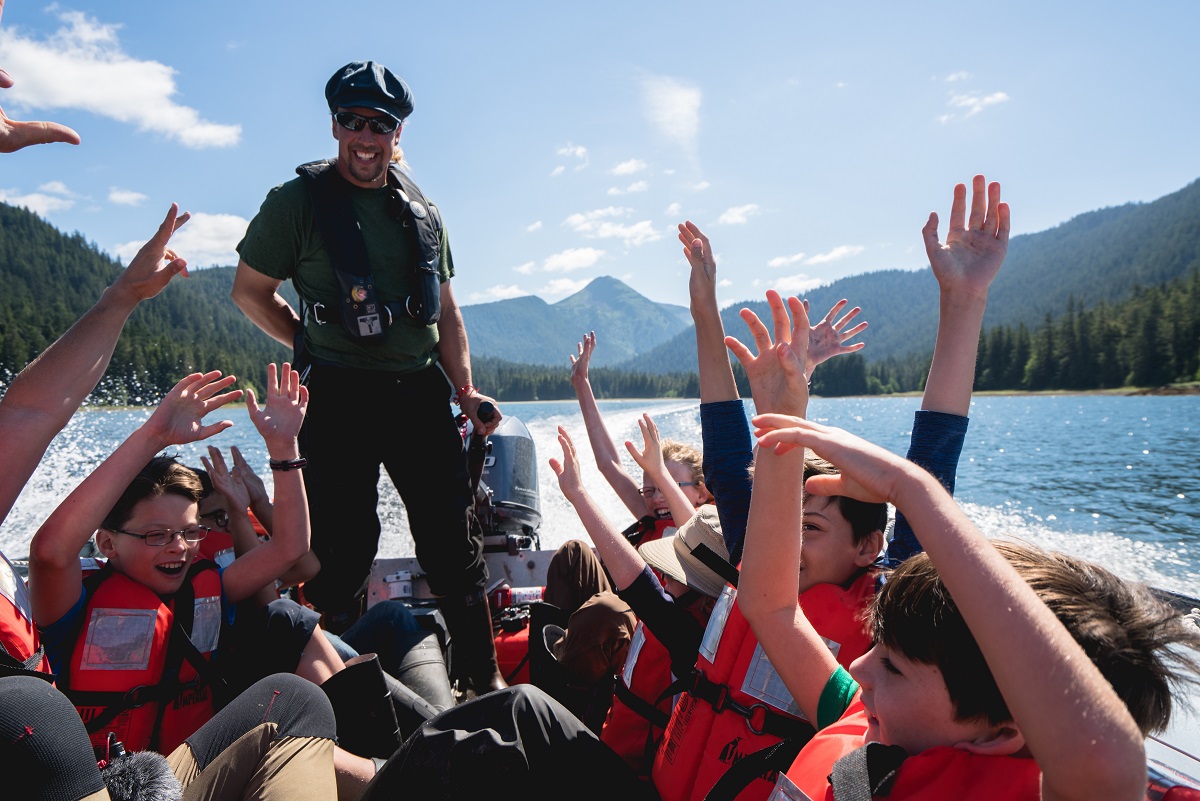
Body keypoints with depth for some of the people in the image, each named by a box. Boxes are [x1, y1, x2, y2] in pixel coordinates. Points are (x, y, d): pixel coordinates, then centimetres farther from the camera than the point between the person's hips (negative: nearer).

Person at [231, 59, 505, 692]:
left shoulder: (421, 211, 14)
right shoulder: (298, 202, 1)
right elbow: (250, 291, 7)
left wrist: (465, 389, 5)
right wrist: (317, 346, 2)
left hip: (421, 395, 4)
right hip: (340, 397, -3)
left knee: (454, 543, 6)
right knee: (343, 549, 1)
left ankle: (484, 677, 19)